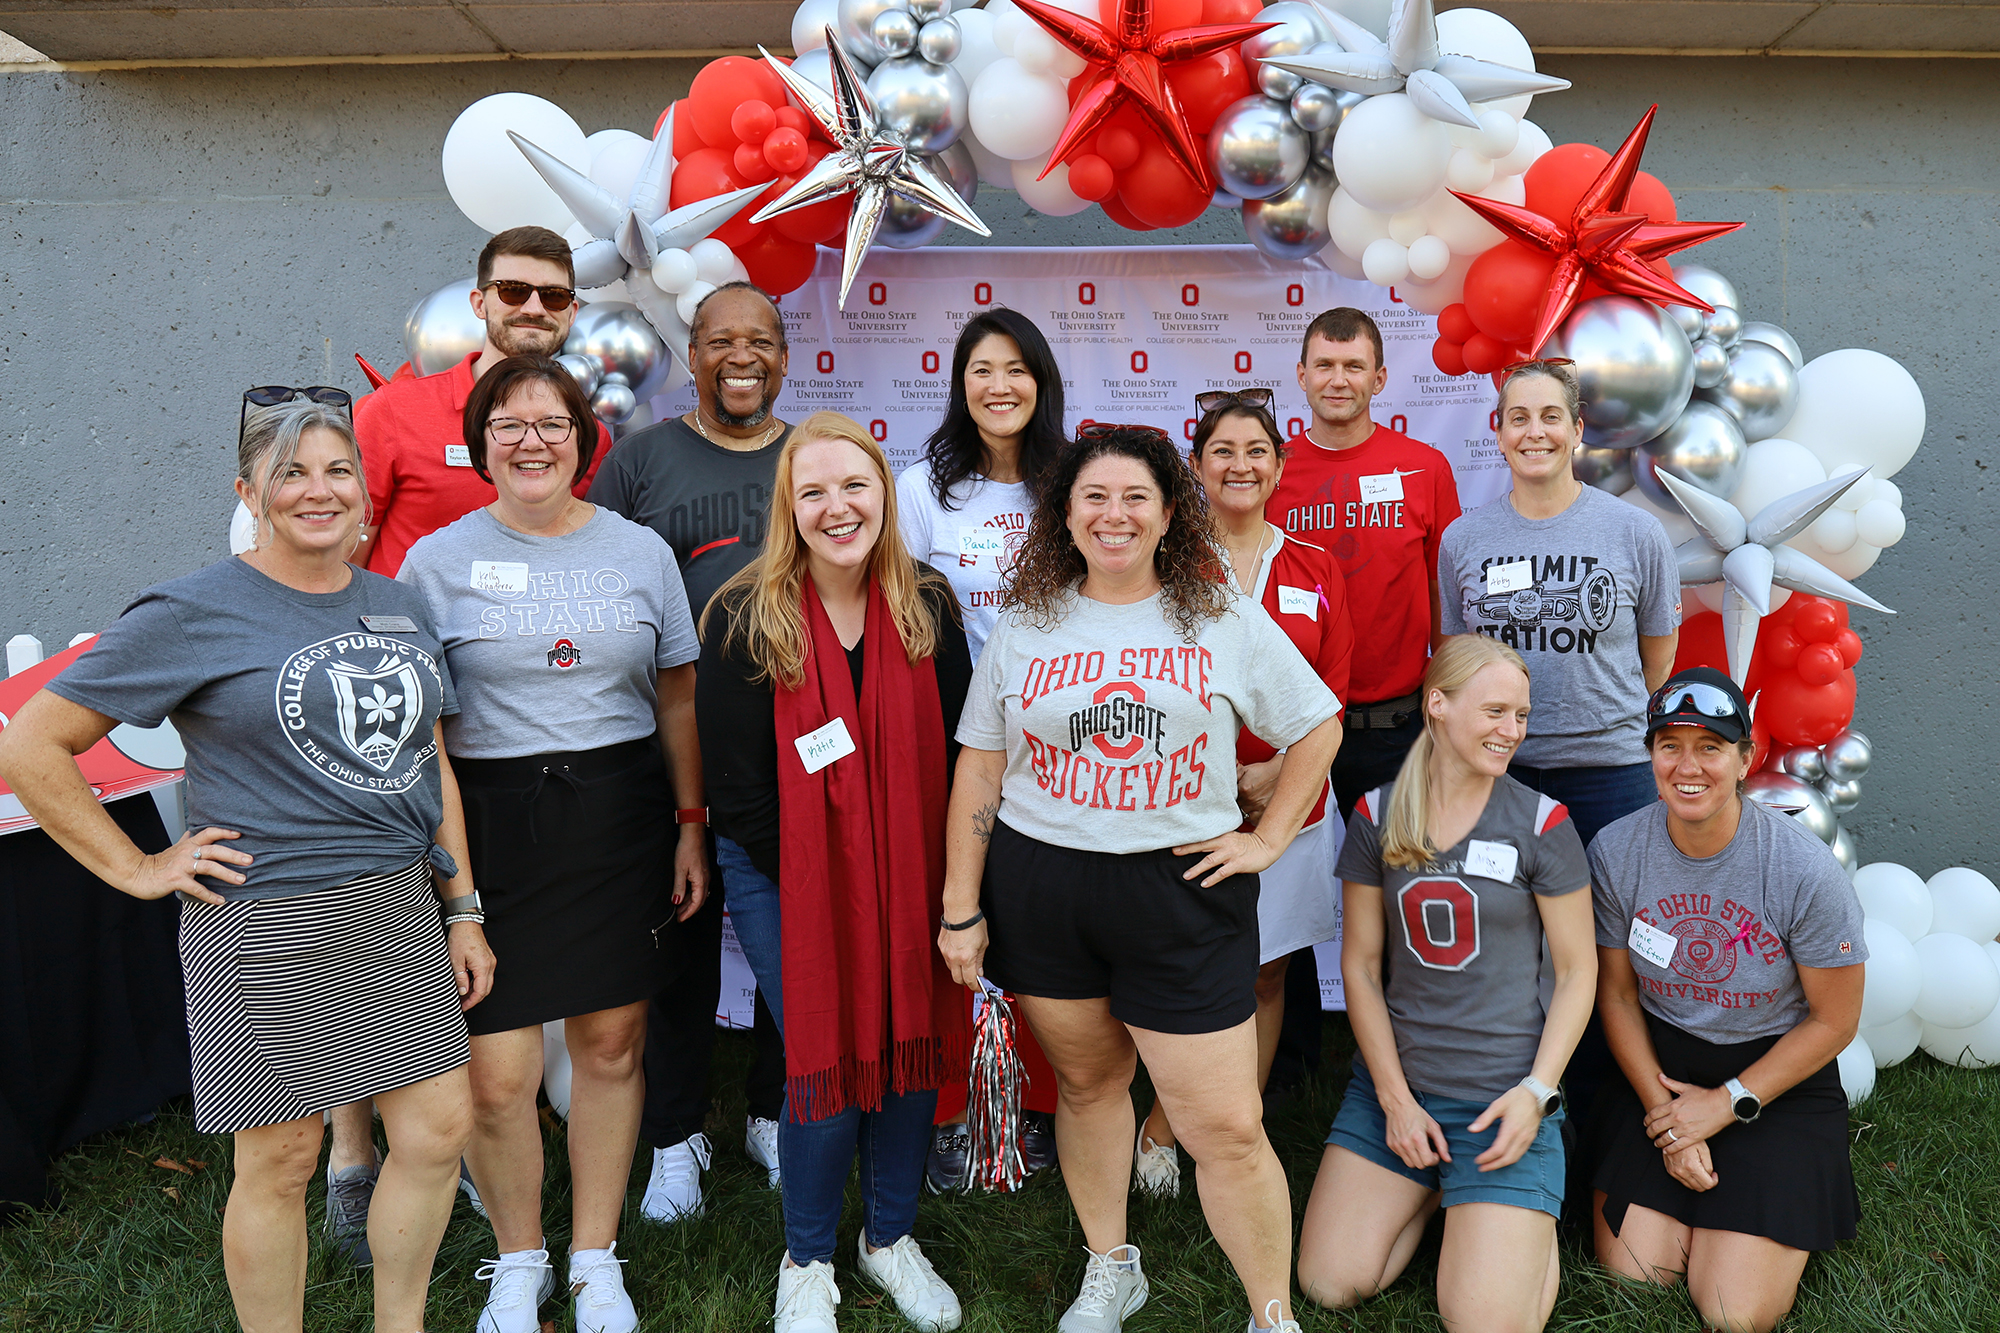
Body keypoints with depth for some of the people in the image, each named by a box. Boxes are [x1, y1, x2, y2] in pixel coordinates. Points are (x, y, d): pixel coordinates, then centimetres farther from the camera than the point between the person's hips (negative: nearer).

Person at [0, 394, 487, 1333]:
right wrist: (136, 869, -7)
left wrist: (462, 910, 11)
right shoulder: (195, 614, -7)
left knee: (440, 1127, 8)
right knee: (281, 1159, 6)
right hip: (268, 927, -5)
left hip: (399, 910, 6)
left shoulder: (400, 610, 10)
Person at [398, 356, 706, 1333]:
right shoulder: (437, 561, 2)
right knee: (495, 1075, -2)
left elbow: (677, 701, 11)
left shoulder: (641, 552, 7)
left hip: (620, 817, 2)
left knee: (610, 1044, 9)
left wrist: (690, 826, 7)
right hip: (489, 821, -1)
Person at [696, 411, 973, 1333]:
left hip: (904, 874, 3)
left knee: (914, 1047, 7)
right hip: (782, 874, -3)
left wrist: (934, 882, -2)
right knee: (826, 1069, -4)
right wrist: (816, 890, -10)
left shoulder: (929, 608, -2)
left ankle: (891, 1237, 32)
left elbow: (952, 755, 3)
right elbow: (737, 789, -9)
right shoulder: (743, 623, -12)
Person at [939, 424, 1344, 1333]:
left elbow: (1317, 728, 10)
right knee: (1087, 1083, 16)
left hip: (1182, 892, -1)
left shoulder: (1228, 621, 2)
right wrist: (960, 906, 3)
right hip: (1041, 891, 2)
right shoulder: (1025, 625, 5)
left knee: (1227, 1127, -1)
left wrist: (1268, 839, 2)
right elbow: (979, 768, 5)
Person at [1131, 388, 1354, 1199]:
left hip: (1290, 798, 3)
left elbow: (1331, 696, 3)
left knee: (1266, 973, 11)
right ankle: (1162, 1126, 22)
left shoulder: (1314, 570, 5)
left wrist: (1275, 771, -11)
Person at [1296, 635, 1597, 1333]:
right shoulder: (1376, 817, -1)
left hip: (1503, 1091, -2)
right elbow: (1360, 964, 2)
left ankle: (1531, 1219, 21)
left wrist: (1537, 1091, -12)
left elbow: (1577, 970, -2)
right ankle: (1433, 1189, 25)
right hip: (1392, 1077, 3)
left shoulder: (1541, 823, -7)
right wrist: (1395, 1097, -4)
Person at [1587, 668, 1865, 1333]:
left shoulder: (1805, 869, -19)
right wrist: (1658, 1102, -8)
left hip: (1775, 1077, -1)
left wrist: (1726, 1103, -10)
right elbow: (1616, 994, 1)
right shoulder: (1615, 852, -12)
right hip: (1659, 1065, 2)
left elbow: (1834, 1021, -7)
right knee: (1631, 1275, -8)